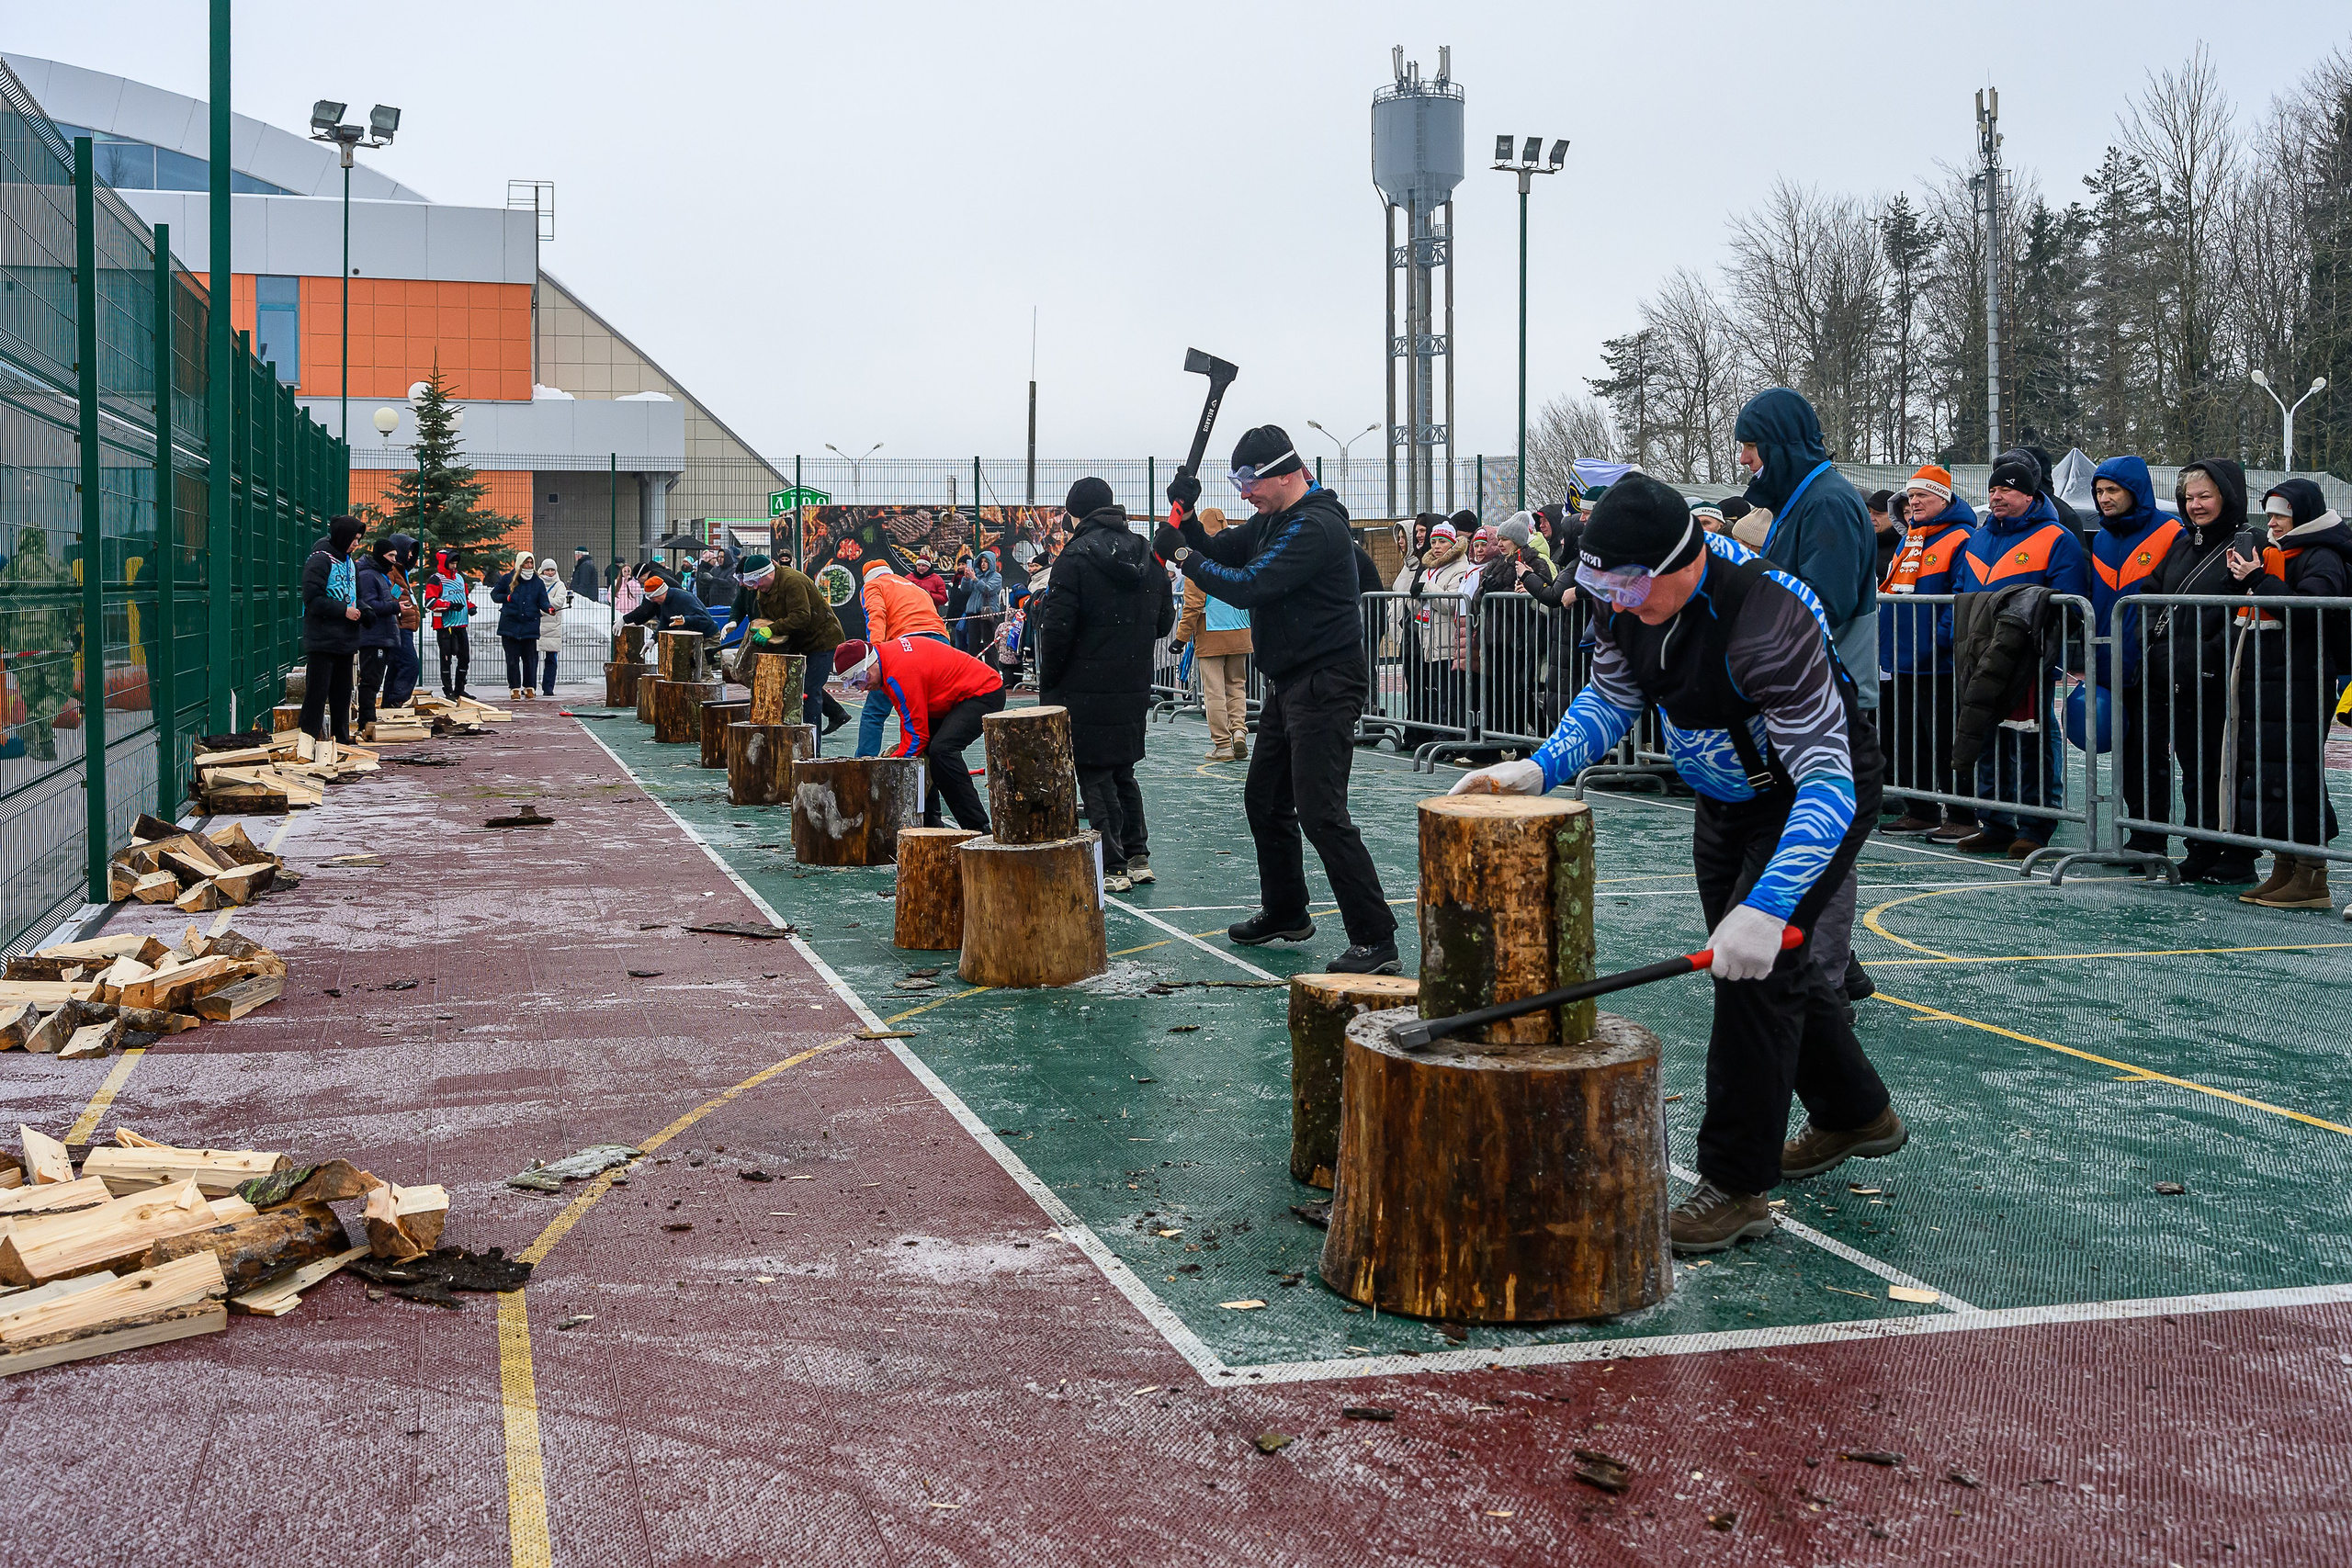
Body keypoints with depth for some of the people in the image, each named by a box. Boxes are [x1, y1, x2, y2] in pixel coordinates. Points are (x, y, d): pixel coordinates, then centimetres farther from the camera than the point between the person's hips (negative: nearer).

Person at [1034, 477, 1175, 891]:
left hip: (1087, 689, -6)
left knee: (1094, 776, 0)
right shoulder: (1148, 556, 7)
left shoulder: (1076, 558, -13)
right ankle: (1137, 858, 21)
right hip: (1135, 686, 7)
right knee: (1122, 771, 18)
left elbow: (1057, 627, -15)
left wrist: (1048, 682, -4)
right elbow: (1165, 620, 13)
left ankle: (1112, 868, 1)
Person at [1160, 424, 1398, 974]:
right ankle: (1285, 913, 34)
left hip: (1324, 686, -10)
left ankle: (1375, 940, -14)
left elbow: (1248, 586, -24)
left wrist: (1183, 554, -14)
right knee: (1264, 801, 18)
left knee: (1320, 812, -15)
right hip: (1288, 683, 10)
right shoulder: (1273, 520, 13)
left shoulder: (1316, 526, -19)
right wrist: (1186, 518, -1)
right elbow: (1220, 552, 17)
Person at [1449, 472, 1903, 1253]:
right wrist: (1538, 768, -16)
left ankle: (1737, 1187, -9)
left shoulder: (1766, 624, -40)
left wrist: (1767, 908, -51)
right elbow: (1610, 698, 2)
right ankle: (1855, 1114, 40)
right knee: (1742, 957, 18)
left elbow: (1826, 781, -42)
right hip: (1726, 798, 9)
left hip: (1819, 791, -8)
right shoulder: (1626, 599, -16)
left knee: (1758, 966, -18)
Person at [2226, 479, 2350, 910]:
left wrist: (2258, 580, -20)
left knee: (2294, 774, -10)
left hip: (2300, 684, -10)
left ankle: (2313, 879, -6)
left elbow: (2307, 608, -25)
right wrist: (2245, 577, 12)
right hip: (2263, 682, 10)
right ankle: (2283, 871, 17)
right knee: (2266, 771, 10)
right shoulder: (2274, 554, 21)